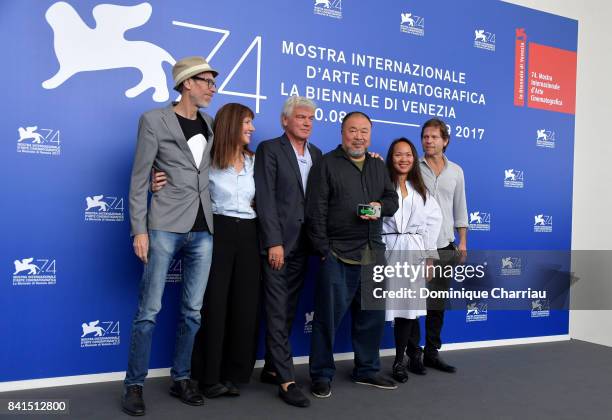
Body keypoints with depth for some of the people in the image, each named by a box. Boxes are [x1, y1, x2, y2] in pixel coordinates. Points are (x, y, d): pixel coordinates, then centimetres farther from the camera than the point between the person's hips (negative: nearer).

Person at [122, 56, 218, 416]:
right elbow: (139, 179, -3)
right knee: (150, 309, -2)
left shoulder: (209, 124, 14)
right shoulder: (154, 120, 0)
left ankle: (181, 378, 23)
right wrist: (139, 229, -9)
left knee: (193, 310, 9)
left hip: (203, 229, 5)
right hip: (166, 226, -5)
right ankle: (134, 384, 12)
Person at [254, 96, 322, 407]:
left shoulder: (317, 154, 14)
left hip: (302, 244, 6)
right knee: (277, 312, -2)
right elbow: (265, 199, -11)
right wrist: (274, 242, -17)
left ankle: (271, 369, 24)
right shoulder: (269, 149, -3)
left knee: (287, 311, 12)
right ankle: (286, 380, 1)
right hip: (278, 243, -6)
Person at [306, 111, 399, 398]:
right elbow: (316, 211, -7)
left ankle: (366, 370, 30)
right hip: (338, 254, -6)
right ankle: (321, 375, 14)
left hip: (373, 253, 6)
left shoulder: (378, 166, 17)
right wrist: (323, 250, -12)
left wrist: (380, 206, -7)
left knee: (372, 315, 14)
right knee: (329, 315, -1)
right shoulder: (327, 164, -2)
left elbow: (392, 199, 17)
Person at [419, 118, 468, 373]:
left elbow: (460, 208, 12)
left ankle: (431, 353, 21)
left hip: (445, 246, 4)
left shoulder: (455, 171, 11)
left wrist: (463, 242, 10)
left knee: (437, 303, 10)